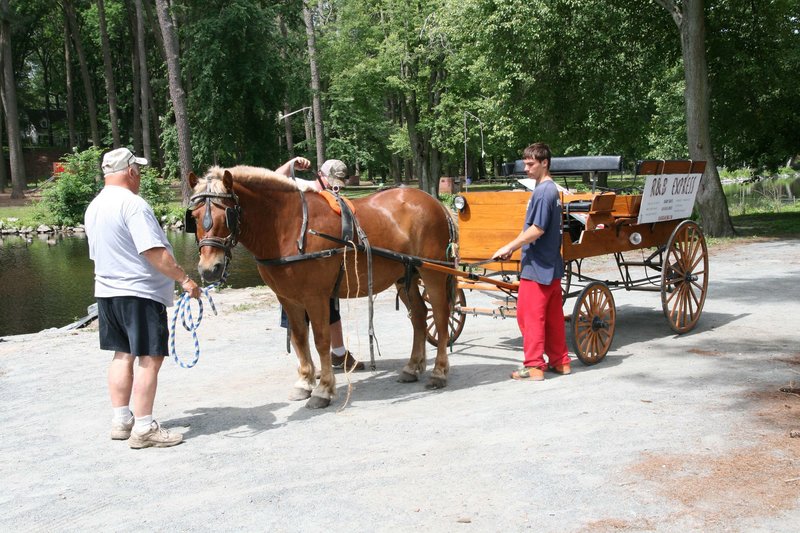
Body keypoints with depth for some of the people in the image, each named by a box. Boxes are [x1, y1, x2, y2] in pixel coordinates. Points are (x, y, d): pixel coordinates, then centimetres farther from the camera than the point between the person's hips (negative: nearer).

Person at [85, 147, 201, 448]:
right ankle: (143, 428, -3)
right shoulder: (132, 203, -16)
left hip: (107, 291, 9)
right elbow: (154, 252, -23)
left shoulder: (94, 207, 13)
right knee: (150, 358, -4)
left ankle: (121, 421, 19)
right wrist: (184, 279, -20)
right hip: (141, 293, -9)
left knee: (122, 355, 15)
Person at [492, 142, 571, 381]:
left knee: (529, 315, -3)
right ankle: (560, 361, 21)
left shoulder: (542, 192, -17)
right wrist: (513, 248, 19)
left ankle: (534, 366, 1)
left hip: (537, 266, -10)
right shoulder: (552, 189, 14)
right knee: (553, 315, 14)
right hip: (551, 264, 10)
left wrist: (509, 247, -14)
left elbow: (537, 229, -22)